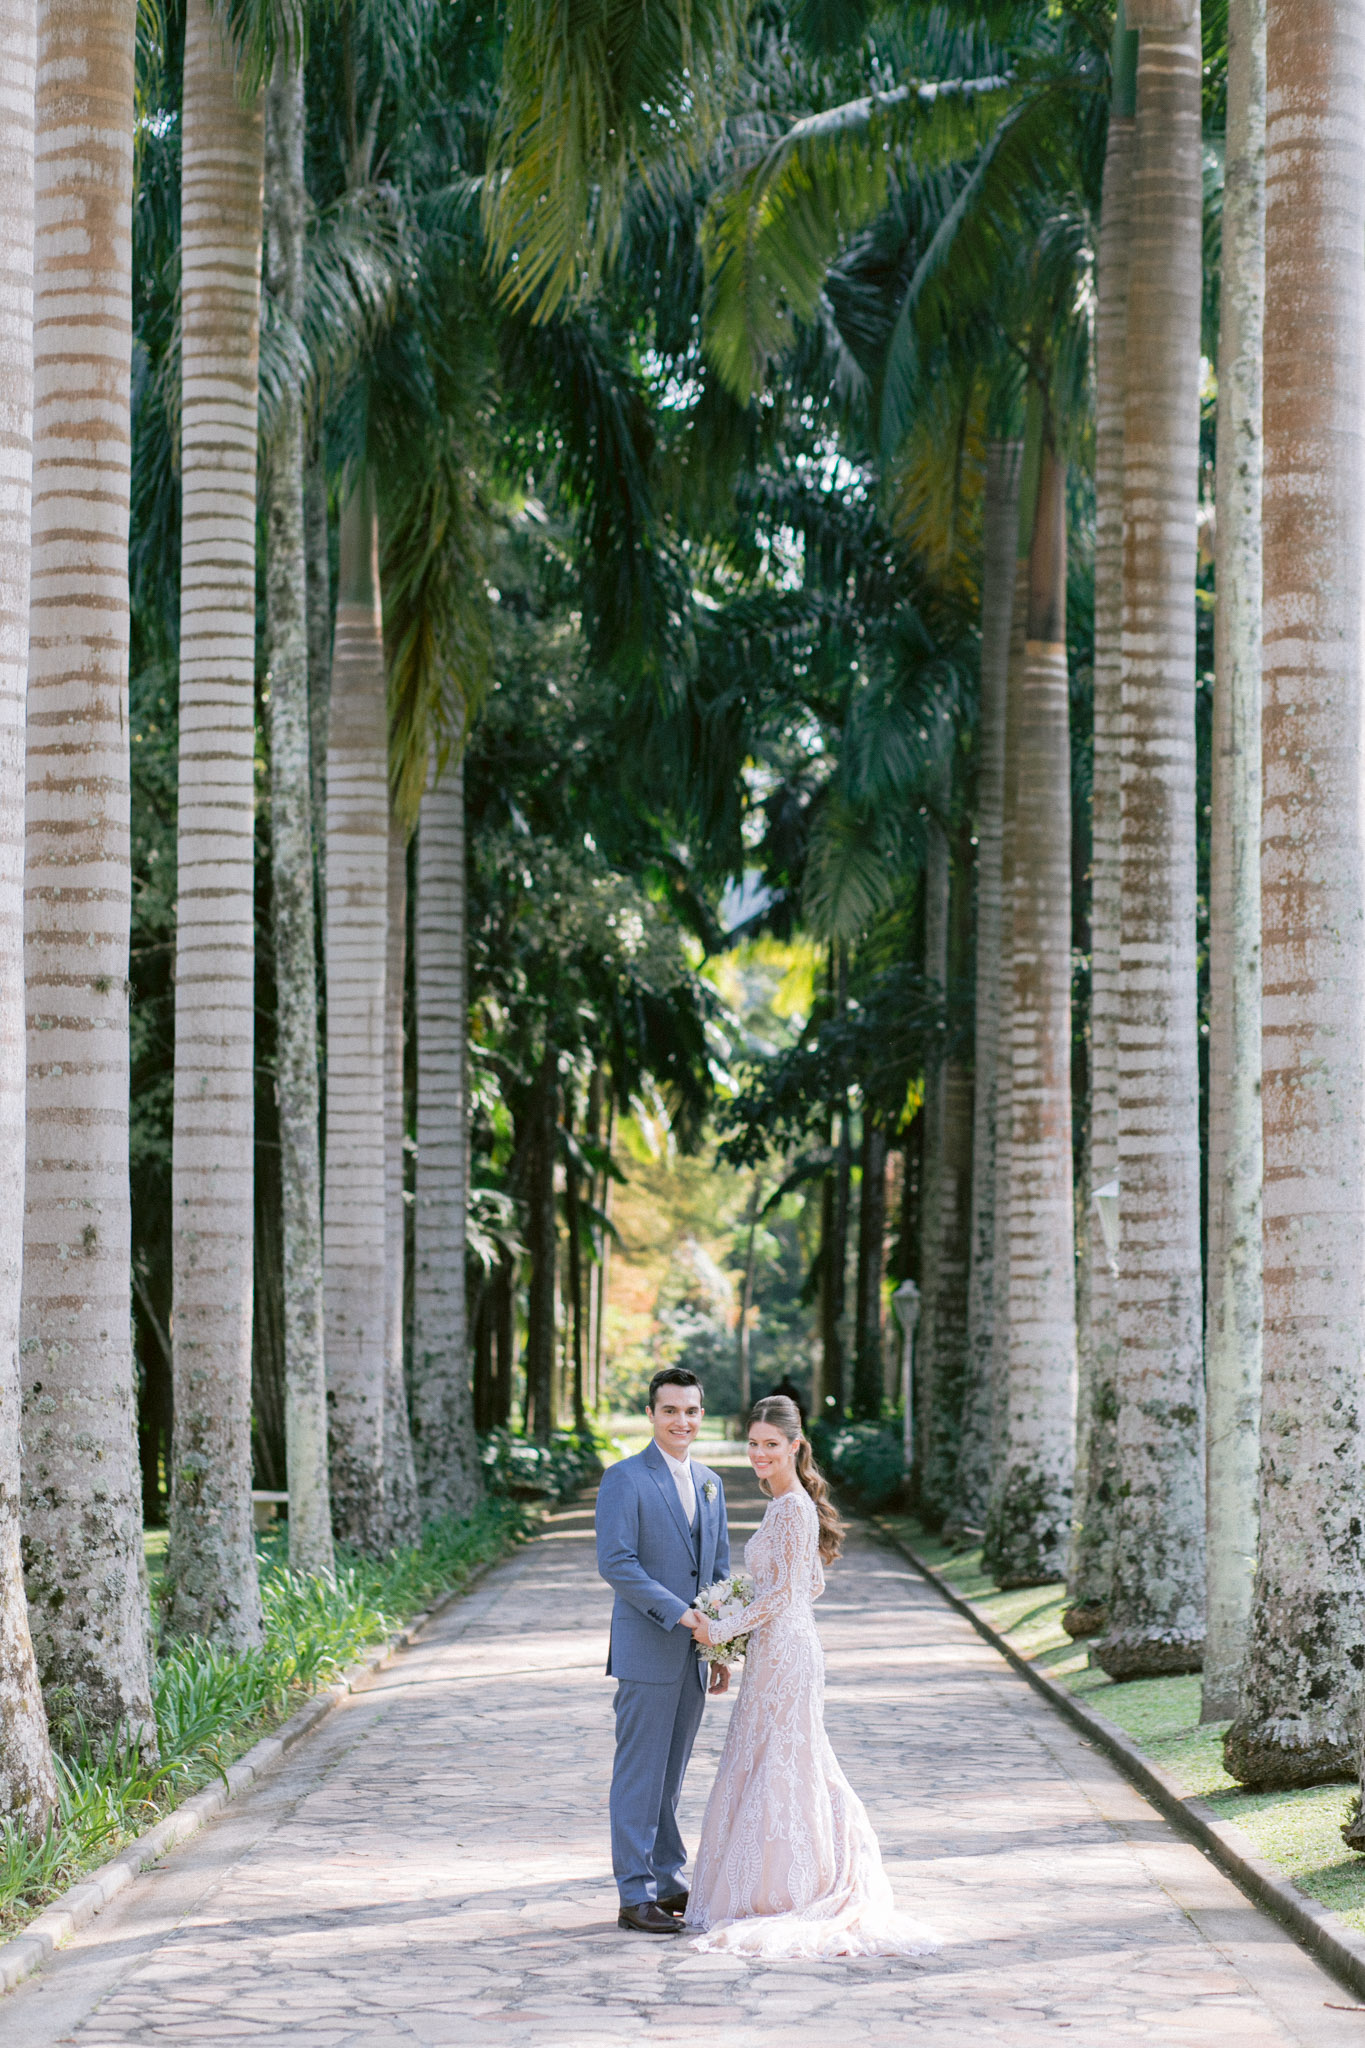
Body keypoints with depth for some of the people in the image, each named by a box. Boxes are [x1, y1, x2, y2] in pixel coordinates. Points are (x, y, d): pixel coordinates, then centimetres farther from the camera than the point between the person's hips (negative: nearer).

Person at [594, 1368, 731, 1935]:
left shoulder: (709, 1483, 14)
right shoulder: (624, 1479, -8)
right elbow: (615, 1562, -16)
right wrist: (679, 1613, -19)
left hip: (692, 1655, 7)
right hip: (646, 1653, -7)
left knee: (669, 1777, 13)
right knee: (639, 1776, -4)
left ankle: (669, 1881, 19)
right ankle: (636, 1895, -2)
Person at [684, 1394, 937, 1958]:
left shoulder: (788, 1508, -16)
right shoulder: (794, 1503, 13)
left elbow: (782, 1593, -19)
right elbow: (813, 1585, 19)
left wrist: (722, 1629, -12)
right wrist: (741, 1618, 15)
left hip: (782, 1651, -10)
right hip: (784, 1644, 10)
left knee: (776, 1768, -3)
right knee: (786, 1766, 14)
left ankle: (781, 1897, 2)